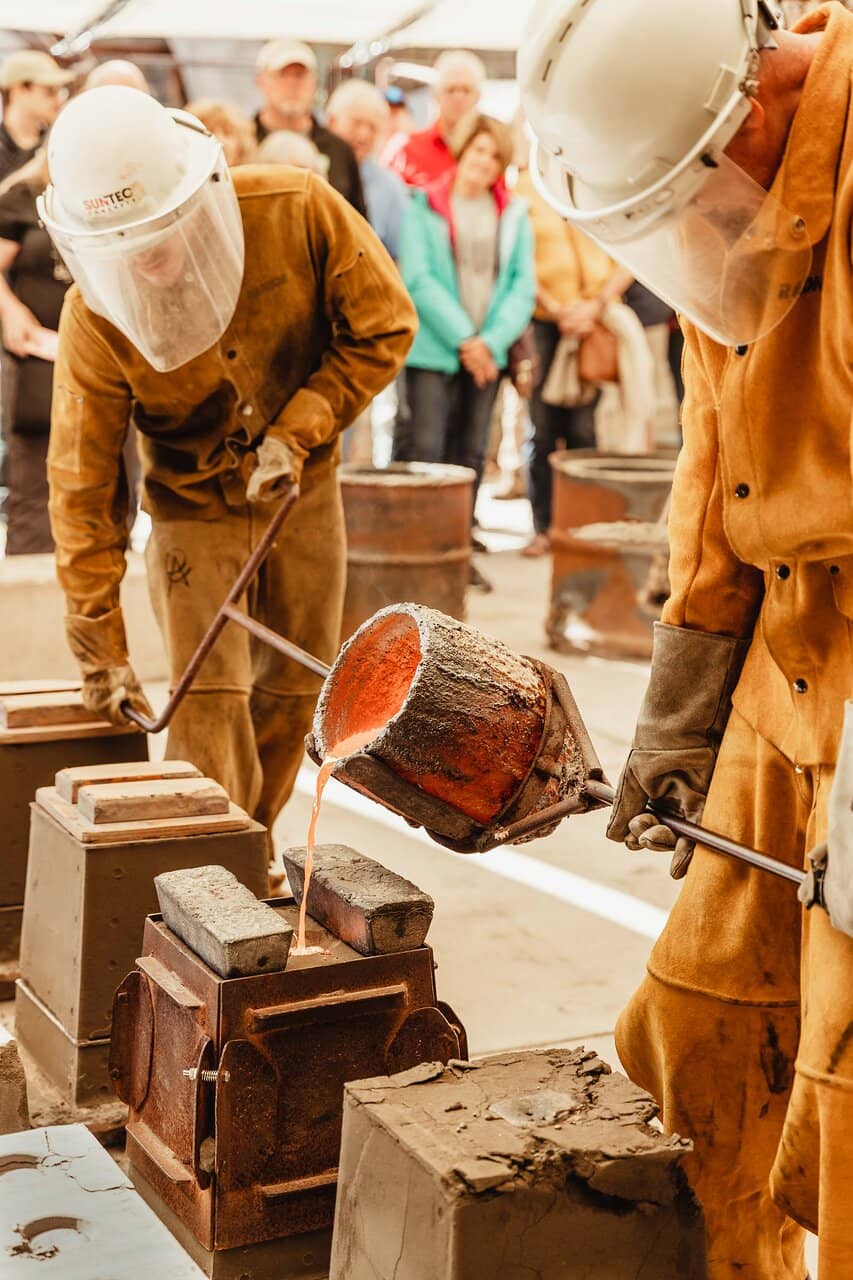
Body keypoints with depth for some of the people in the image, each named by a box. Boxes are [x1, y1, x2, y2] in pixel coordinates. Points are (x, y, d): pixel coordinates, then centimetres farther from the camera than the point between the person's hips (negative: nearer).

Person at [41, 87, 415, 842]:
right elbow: (83, 483, -18)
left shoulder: (299, 211, -26)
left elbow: (383, 330, -11)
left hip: (303, 488, 2)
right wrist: (100, 649, -15)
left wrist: (298, 432, -23)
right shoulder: (95, 313, -26)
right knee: (210, 695, -13)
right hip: (193, 502, -2)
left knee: (295, 688, 8)